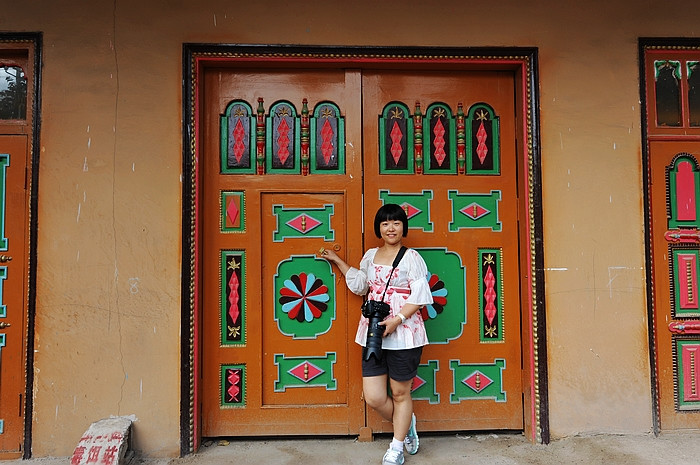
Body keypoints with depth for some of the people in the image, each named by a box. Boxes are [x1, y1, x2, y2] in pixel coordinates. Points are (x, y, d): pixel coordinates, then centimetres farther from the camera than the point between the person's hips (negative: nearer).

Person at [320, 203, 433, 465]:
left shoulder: (411, 257, -3)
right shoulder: (371, 256, 13)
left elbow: (419, 296, -9)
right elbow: (359, 284, 30)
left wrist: (397, 320, -19)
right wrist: (336, 260, 30)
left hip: (403, 333, -5)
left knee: (400, 393, 9)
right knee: (373, 398, 2)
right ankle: (406, 424, 34)